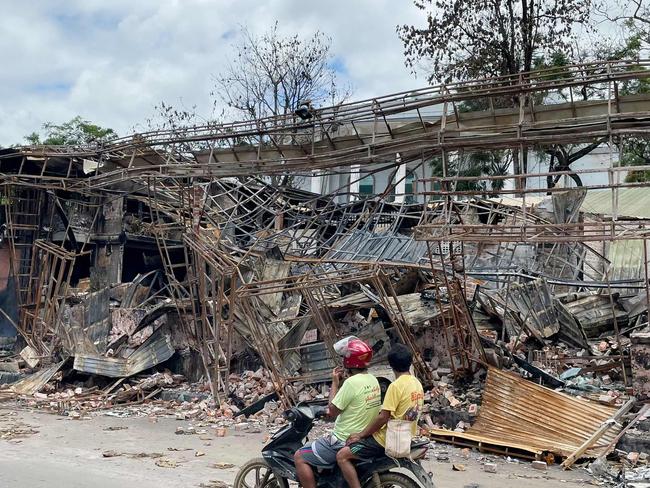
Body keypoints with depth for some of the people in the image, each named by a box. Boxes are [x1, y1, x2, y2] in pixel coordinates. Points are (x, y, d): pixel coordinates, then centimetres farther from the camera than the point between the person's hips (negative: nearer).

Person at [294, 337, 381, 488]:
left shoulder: (352, 382, -23)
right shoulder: (373, 380, 4)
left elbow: (332, 412, -16)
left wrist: (335, 382, -9)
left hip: (344, 442, -9)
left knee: (300, 457, -3)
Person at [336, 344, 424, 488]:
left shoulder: (396, 386, -20)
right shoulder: (417, 384, 6)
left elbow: (383, 418, -21)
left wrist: (360, 435, -9)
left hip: (389, 439, -9)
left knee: (342, 456, -10)